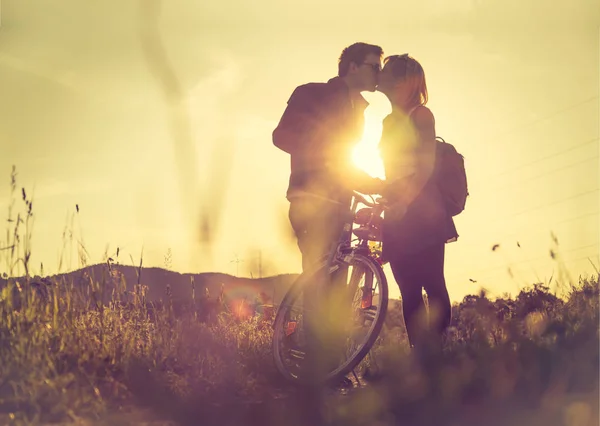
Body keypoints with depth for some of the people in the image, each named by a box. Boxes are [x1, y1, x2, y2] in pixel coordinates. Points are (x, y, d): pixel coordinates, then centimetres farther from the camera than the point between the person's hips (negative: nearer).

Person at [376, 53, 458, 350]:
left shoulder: (420, 114, 1)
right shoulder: (389, 121, 21)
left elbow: (427, 164, -10)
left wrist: (404, 202, -22)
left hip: (419, 209, -7)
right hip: (397, 213, 7)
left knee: (432, 285, -11)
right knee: (409, 291, 2)